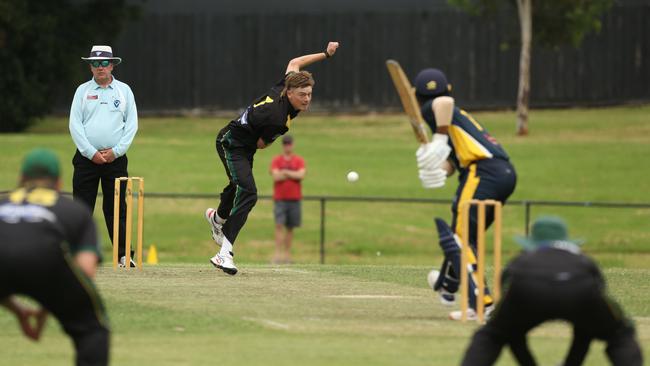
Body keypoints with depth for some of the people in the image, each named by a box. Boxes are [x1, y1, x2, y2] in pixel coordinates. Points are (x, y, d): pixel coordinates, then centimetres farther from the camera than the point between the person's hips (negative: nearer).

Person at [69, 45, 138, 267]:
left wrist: (116, 151, -8)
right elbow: (75, 124, 0)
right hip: (86, 158, 0)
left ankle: (123, 255, 1)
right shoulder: (83, 91, 7)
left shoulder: (123, 90, 9)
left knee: (116, 208, 0)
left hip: (115, 158, 0)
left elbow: (132, 124, 4)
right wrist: (91, 152, -10)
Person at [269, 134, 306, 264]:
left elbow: (301, 175, -9)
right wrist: (293, 174, -6)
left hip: (294, 198, 2)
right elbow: (276, 176, -10)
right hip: (280, 198, -2)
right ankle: (278, 254, -17)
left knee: (290, 227, 5)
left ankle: (287, 253, 11)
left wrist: (285, 172, -8)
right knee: (279, 225, -12)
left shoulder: (299, 161, 7)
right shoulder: (276, 160, 4)